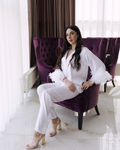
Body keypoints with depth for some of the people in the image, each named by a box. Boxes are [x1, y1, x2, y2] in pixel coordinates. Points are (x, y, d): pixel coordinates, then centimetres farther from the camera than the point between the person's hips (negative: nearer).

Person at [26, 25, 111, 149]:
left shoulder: (84, 52, -4)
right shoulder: (66, 51, 18)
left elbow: (101, 67, -6)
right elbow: (58, 69, 9)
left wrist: (91, 81, -9)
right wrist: (65, 80, -10)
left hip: (75, 86, -7)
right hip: (62, 83, 7)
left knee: (46, 94, -29)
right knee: (41, 88, -19)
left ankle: (38, 133, -24)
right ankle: (54, 119, -9)